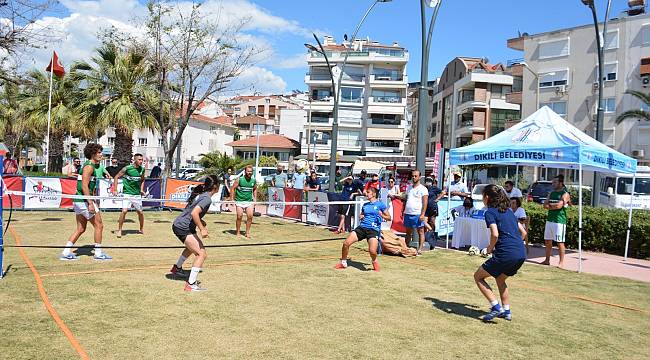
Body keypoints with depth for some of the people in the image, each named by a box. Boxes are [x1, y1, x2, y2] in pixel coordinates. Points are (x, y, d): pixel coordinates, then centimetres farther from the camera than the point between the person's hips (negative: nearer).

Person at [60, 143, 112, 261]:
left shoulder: (91, 166, 17)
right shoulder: (89, 166, -14)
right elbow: (84, 186, -21)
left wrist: (94, 202, 25)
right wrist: (90, 203, -24)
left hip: (78, 201, 10)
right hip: (84, 201, -10)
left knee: (81, 229, 13)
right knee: (99, 226, 0)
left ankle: (66, 252, 12)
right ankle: (98, 253, 7)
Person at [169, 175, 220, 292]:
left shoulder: (200, 194, 10)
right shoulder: (207, 199, -19)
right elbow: (194, 213, -29)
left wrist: (200, 222, 14)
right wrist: (202, 229, -25)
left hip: (178, 225, 10)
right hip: (183, 228, -10)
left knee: (193, 247, 34)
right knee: (201, 254, -14)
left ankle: (177, 268, 53)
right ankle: (191, 284, -16)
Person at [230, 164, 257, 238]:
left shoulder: (253, 181, 4)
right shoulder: (239, 179, -7)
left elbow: (255, 189, 21)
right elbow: (233, 188, -3)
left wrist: (255, 199, 13)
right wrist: (232, 199, -10)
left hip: (249, 201, 3)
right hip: (239, 201, -3)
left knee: (250, 216, -6)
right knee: (239, 216, -5)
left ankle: (247, 232, 8)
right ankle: (238, 232, 12)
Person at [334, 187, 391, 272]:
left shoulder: (380, 204, 1)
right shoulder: (365, 205, 17)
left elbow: (389, 218, 3)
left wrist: (382, 215, -16)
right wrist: (361, 217, 7)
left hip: (373, 230, -5)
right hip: (362, 227, 5)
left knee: (372, 251, -24)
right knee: (346, 243, -8)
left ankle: (374, 262, 13)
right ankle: (343, 263, 13)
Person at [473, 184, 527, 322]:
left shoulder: (490, 212, -4)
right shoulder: (508, 211, 19)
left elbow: (495, 234, -17)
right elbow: (523, 232, 22)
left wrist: (490, 248, 0)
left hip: (505, 254, -8)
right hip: (521, 254, 8)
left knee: (478, 277, 9)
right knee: (500, 279, 30)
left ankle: (496, 307, 0)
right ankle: (506, 311, 26)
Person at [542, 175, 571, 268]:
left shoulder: (565, 194, -5)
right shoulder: (551, 193, 16)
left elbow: (559, 205, -17)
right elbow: (545, 205, 6)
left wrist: (550, 205, -1)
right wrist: (554, 205, -9)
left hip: (559, 221, -7)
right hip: (549, 220, 7)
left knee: (560, 242, -4)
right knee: (547, 241, 10)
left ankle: (561, 263, 1)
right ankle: (547, 260, 19)